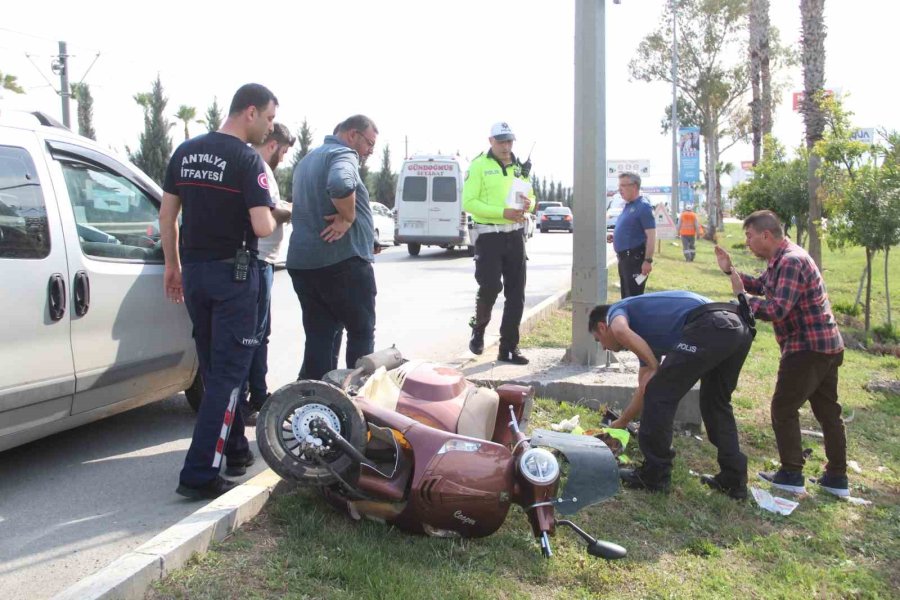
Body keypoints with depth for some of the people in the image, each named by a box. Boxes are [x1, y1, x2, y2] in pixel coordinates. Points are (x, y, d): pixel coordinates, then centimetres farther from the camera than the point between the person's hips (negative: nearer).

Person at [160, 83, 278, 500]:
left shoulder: (186, 152, 8)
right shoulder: (247, 160, -13)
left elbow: (167, 214, 11)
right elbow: (262, 228, -20)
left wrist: (173, 265, 18)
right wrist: (272, 215, 2)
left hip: (193, 270, 7)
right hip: (233, 273, -7)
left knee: (213, 370, 17)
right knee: (228, 374, -2)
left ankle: (235, 450, 30)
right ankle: (199, 474, -5)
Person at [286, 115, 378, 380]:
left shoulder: (307, 159, 21)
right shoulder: (343, 154, -10)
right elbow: (340, 184, -33)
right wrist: (348, 217, -19)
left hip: (302, 262, 8)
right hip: (343, 261, -8)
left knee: (319, 336, 10)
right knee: (361, 332, 6)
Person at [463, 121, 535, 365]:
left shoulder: (520, 166, 12)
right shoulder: (479, 165, -4)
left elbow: (531, 197, 21)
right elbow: (469, 202, -12)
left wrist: (528, 204, -4)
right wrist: (503, 212, -21)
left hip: (515, 235, 5)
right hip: (489, 235, -5)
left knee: (516, 293, 3)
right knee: (490, 288, -10)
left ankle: (508, 347, 11)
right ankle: (478, 329, 20)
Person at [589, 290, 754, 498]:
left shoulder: (616, 311, 18)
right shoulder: (642, 335, 37)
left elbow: (620, 331, -11)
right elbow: (645, 388, 43)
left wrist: (655, 367, -1)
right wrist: (620, 423, 55)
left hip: (709, 327, -9)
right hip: (739, 326, 9)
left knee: (660, 394, 4)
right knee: (716, 405, 25)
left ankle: (654, 476, 12)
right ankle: (733, 480, 26)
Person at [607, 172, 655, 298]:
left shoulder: (643, 206, -13)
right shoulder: (628, 206, 15)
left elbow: (651, 235, -19)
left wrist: (648, 260, -24)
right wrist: (614, 236, 9)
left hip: (635, 258, -10)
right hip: (624, 258, 10)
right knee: (626, 297, 15)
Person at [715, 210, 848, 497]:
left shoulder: (791, 261, -20)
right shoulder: (782, 259, 12)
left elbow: (777, 310, -27)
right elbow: (761, 285, 26)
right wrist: (731, 271, 13)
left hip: (808, 347, -10)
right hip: (826, 345, 10)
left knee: (784, 408, 0)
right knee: (827, 410, 14)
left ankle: (791, 475, 6)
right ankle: (837, 477, 21)